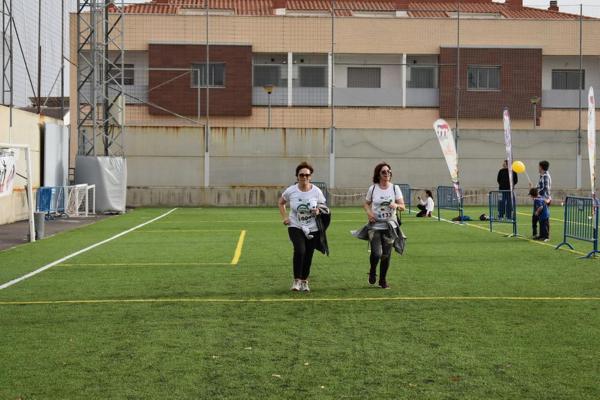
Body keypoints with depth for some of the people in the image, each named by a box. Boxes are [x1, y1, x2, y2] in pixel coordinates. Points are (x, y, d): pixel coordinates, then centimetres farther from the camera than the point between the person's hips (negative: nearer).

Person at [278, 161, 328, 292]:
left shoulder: (316, 191, -6)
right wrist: (285, 217, -2)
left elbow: (323, 207, 7)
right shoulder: (291, 191, -7)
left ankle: (304, 281, 28)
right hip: (295, 227, -2)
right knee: (299, 250, -24)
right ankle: (296, 280, -11)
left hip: (312, 229, 2)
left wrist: (318, 211, -16)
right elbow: (281, 203, 12)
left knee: (308, 256, 7)